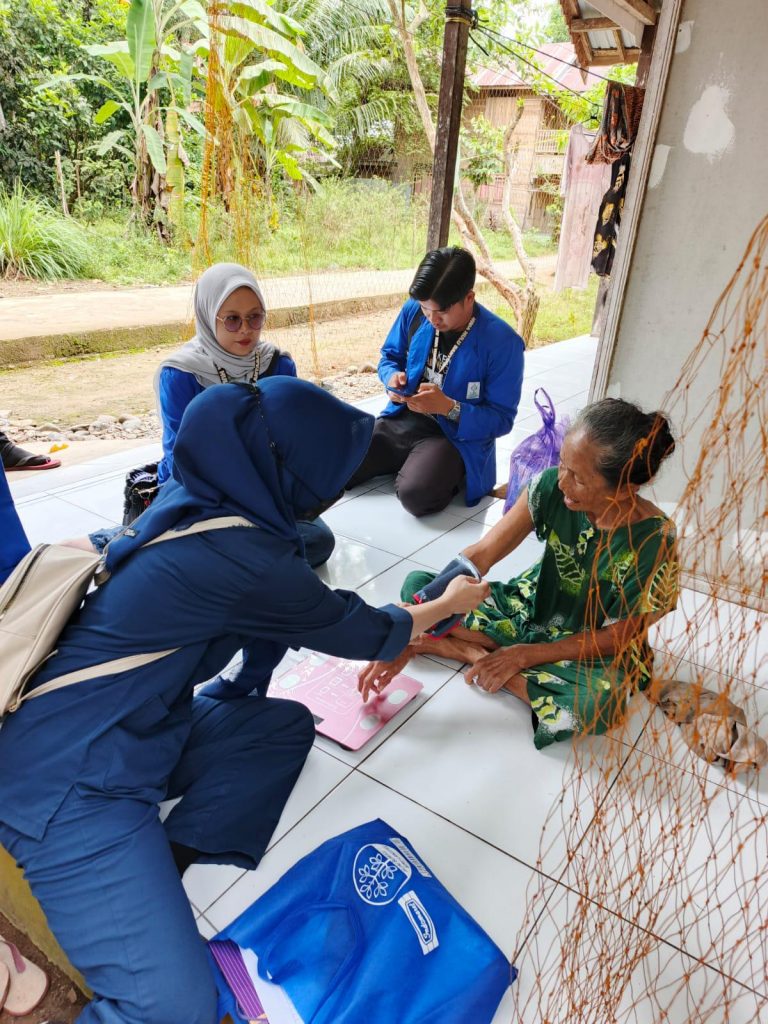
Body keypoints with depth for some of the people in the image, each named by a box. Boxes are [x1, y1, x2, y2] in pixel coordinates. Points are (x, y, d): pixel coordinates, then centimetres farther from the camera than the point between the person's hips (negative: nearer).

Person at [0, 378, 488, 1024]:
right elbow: (353, 630, -7)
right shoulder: (240, 556, -24)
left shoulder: (198, 503, 1)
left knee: (287, 725, 8)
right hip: (72, 783, -9)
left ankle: (159, 867, 2)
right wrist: (447, 605, 9)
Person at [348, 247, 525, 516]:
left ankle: (446, 473, 2)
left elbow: (502, 419, -12)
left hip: (457, 436, -5)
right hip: (401, 420, 5)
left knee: (415, 494, -35)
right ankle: (409, 462, 12)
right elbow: (390, 356, 16)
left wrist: (449, 408, -27)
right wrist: (392, 377, -9)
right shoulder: (413, 311, -3)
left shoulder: (502, 342, -16)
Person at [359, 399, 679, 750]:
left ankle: (476, 652, -20)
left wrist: (523, 656, -25)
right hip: (532, 607, 3)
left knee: (597, 703, -39)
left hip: (593, 650, -3)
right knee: (416, 585, -9)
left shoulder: (655, 544, -28)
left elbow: (616, 636, -18)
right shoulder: (551, 487, -21)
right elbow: (478, 556, -22)